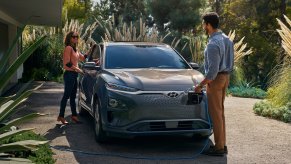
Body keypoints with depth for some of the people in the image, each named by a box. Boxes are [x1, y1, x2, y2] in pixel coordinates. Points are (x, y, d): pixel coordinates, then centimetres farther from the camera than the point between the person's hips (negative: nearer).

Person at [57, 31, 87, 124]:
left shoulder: (74, 49, 16)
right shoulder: (68, 48, -12)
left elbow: (82, 58, 23)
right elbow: (67, 63, -18)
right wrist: (78, 69, -15)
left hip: (74, 74, 9)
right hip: (69, 74, -9)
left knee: (73, 96, 12)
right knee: (66, 95, -5)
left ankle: (74, 115, 17)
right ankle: (61, 116, 1)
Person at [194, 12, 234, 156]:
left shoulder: (213, 44, -21)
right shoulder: (226, 39, 9)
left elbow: (213, 70, -24)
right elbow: (229, 63, 14)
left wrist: (200, 85, -16)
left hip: (216, 79, -9)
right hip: (225, 77, 9)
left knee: (215, 113, -2)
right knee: (220, 112, 15)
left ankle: (219, 147, 5)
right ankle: (222, 144, 21)